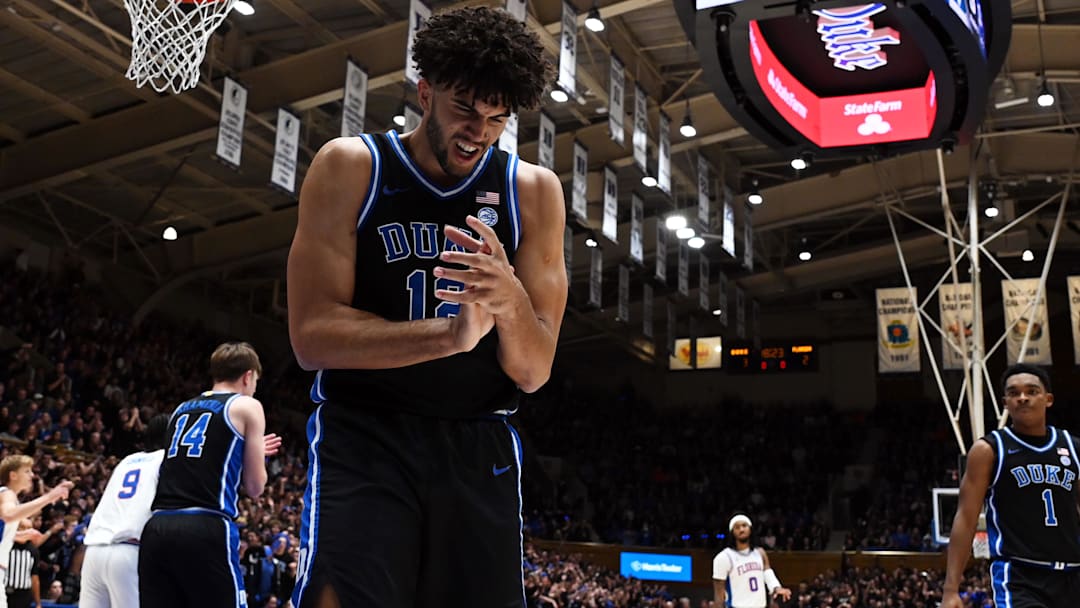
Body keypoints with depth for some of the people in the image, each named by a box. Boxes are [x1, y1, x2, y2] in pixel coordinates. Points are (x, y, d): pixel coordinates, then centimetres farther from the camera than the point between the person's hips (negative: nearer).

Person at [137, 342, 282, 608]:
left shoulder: (182, 408, 23)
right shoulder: (246, 406, 5)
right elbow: (255, 487, 5)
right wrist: (254, 453, 24)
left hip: (158, 528, 6)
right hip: (205, 529, -6)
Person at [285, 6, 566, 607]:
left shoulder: (534, 191, 1)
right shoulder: (350, 167, -4)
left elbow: (534, 372, -1)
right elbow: (312, 335, -12)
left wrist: (511, 301, -24)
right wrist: (450, 335, -25)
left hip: (480, 448, 3)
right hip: (363, 438, -2)